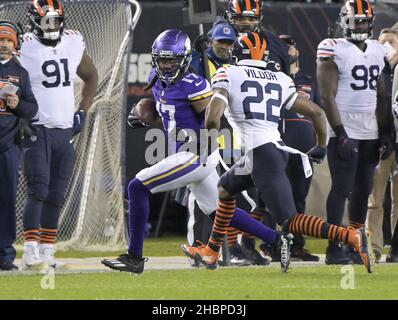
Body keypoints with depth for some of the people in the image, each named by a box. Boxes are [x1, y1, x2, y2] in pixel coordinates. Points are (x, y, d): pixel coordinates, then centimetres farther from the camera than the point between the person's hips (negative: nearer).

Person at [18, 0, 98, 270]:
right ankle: (31, 252, -17)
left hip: (66, 131, 5)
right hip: (37, 130, -5)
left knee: (56, 196, 8)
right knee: (38, 190, -15)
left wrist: (83, 111, 11)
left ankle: (47, 252, 16)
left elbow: (91, 76, 21)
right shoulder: (24, 49, -10)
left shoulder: (74, 43, 5)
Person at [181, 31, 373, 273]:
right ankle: (211, 252, 39)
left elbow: (213, 118, -13)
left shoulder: (228, 76, 1)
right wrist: (321, 149, 29)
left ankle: (351, 236, -26)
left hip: (260, 153, -7)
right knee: (225, 188, 30)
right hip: (279, 149, 7)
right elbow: (317, 112, 15)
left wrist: (208, 144, 6)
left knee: (291, 222, -9)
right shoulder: (280, 81, 16)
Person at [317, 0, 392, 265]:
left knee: (364, 189, 7)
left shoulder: (377, 51, 13)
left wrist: (386, 132, 12)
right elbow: (327, 96, -12)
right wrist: (341, 135, -17)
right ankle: (334, 248, -6)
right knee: (342, 188, -8)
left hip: (371, 133, 6)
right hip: (345, 132, -6)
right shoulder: (333, 50, -8)